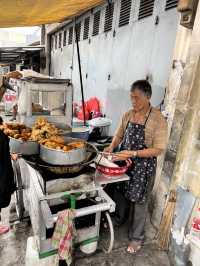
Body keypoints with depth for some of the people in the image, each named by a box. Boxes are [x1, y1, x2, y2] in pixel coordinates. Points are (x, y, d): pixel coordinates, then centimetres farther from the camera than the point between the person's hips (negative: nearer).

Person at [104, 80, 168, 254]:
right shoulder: (128, 115, 0)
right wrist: (112, 147, -8)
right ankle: (117, 220, 51)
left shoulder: (158, 120, -18)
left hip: (144, 167, -5)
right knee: (120, 194, 22)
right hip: (124, 163, 5)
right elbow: (119, 135, 11)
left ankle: (137, 238, 34)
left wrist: (133, 153, -26)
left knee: (139, 202, 11)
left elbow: (159, 149, -19)